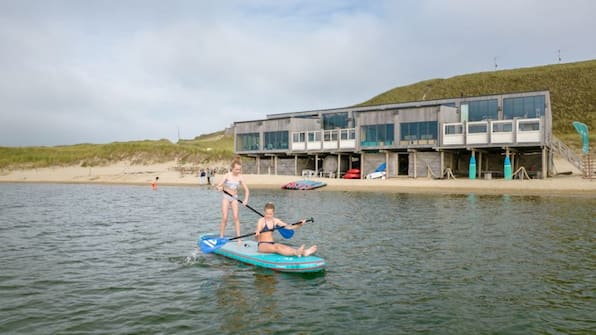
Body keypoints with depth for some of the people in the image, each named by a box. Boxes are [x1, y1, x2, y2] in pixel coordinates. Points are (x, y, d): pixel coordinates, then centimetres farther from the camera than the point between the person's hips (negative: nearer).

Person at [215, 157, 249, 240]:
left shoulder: (240, 177, -10)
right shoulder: (227, 175, -14)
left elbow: (246, 190, -9)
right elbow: (218, 186, -18)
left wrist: (246, 200, -25)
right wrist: (219, 188, -43)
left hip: (234, 198, 1)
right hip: (226, 197, -1)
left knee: (236, 217, -8)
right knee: (224, 218, -3)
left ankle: (238, 238, -4)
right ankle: (221, 237, 10)